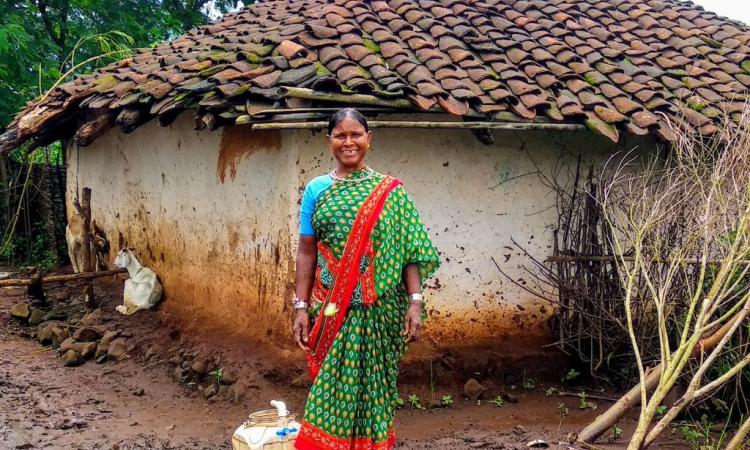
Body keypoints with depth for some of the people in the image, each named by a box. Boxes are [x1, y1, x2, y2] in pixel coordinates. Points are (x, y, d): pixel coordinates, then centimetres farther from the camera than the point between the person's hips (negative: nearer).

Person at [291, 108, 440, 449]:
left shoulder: (390, 192, 1)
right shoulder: (316, 190, 5)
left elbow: (409, 251, -1)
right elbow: (306, 252, 4)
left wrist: (415, 302, -8)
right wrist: (301, 307, -1)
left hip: (379, 308, -1)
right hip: (331, 309, 1)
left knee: (373, 386, 6)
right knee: (333, 386, 4)